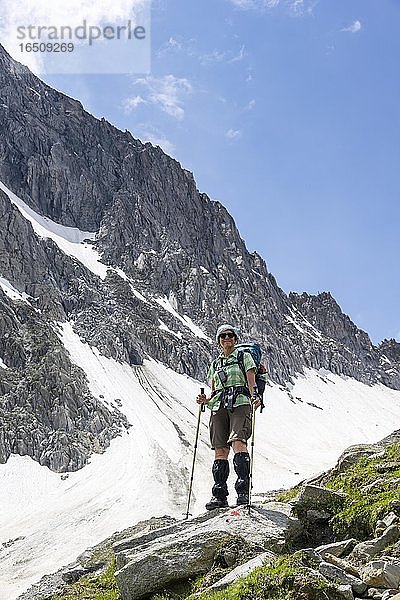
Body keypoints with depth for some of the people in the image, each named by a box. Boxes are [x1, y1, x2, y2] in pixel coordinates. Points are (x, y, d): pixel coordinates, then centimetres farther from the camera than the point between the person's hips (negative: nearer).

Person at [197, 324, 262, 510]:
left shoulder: (244, 357, 12)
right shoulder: (214, 364, 24)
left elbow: (251, 383, 1)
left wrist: (254, 398, -19)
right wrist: (206, 401, 3)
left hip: (239, 403, -4)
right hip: (219, 407, 4)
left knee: (238, 442, -23)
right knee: (220, 450, -3)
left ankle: (243, 491, -26)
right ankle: (219, 496, -1)